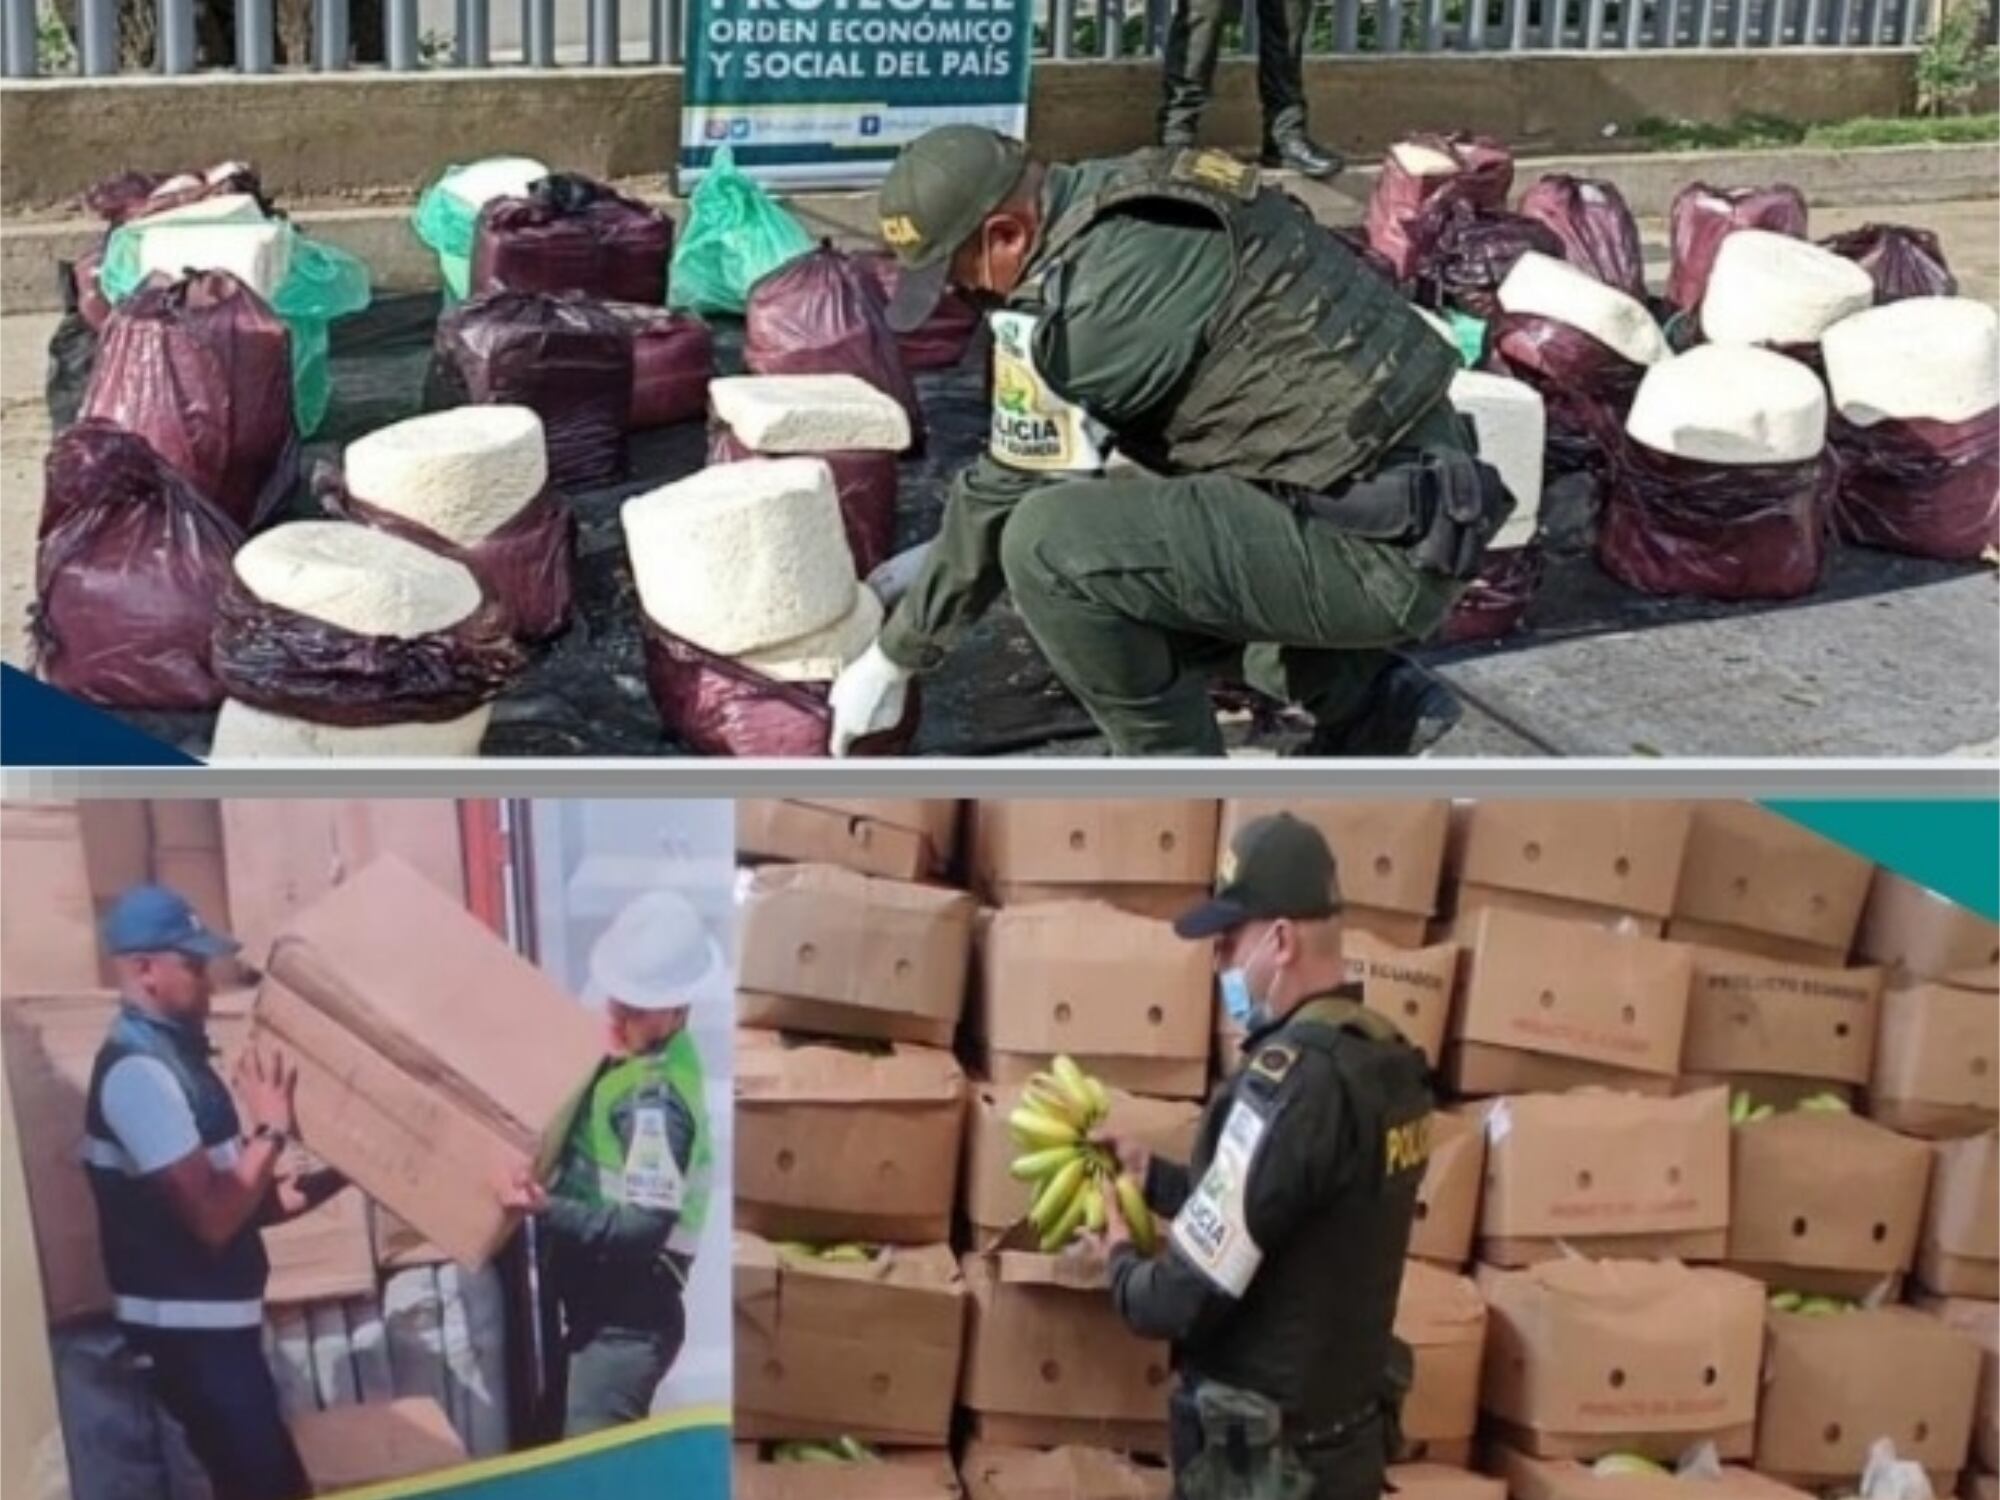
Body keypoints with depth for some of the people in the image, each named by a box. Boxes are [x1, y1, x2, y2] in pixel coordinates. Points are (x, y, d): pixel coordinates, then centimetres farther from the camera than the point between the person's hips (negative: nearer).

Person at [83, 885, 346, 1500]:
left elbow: (238, 1199, 16)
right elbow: (212, 1217, -23)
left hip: (213, 1320, 10)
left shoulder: (172, 1056, 12)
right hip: (187, 1327, -10)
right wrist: (272, 1130, -16)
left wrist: (334, 1176, 5)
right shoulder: (138, 1070, -19)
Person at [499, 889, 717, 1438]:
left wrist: (546, 1209, -36)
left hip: (630, 1319, -9)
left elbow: (643, 1230, -27)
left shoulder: (658, 1100, -24)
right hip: (593, 1303, 9)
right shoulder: (622, 1049, 4)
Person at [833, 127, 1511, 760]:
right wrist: (934, 565, 28)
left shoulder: (1076, 295, -18)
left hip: (1381, 549, -10)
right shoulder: (1131, 193, 10)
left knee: (1050, 544, -18)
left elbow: (1006, 494, -8)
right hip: (1418, 505, 10)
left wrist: (893, 660, 5)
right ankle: (1365, 703, 20)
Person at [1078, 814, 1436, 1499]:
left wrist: (1120, 1259, -4)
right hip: (1349, 1433, 8)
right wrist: (1151, 1174, 17)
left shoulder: (1291, 1079, -26)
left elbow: (1184, 1302, -24)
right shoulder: (1384, 1060, 2)